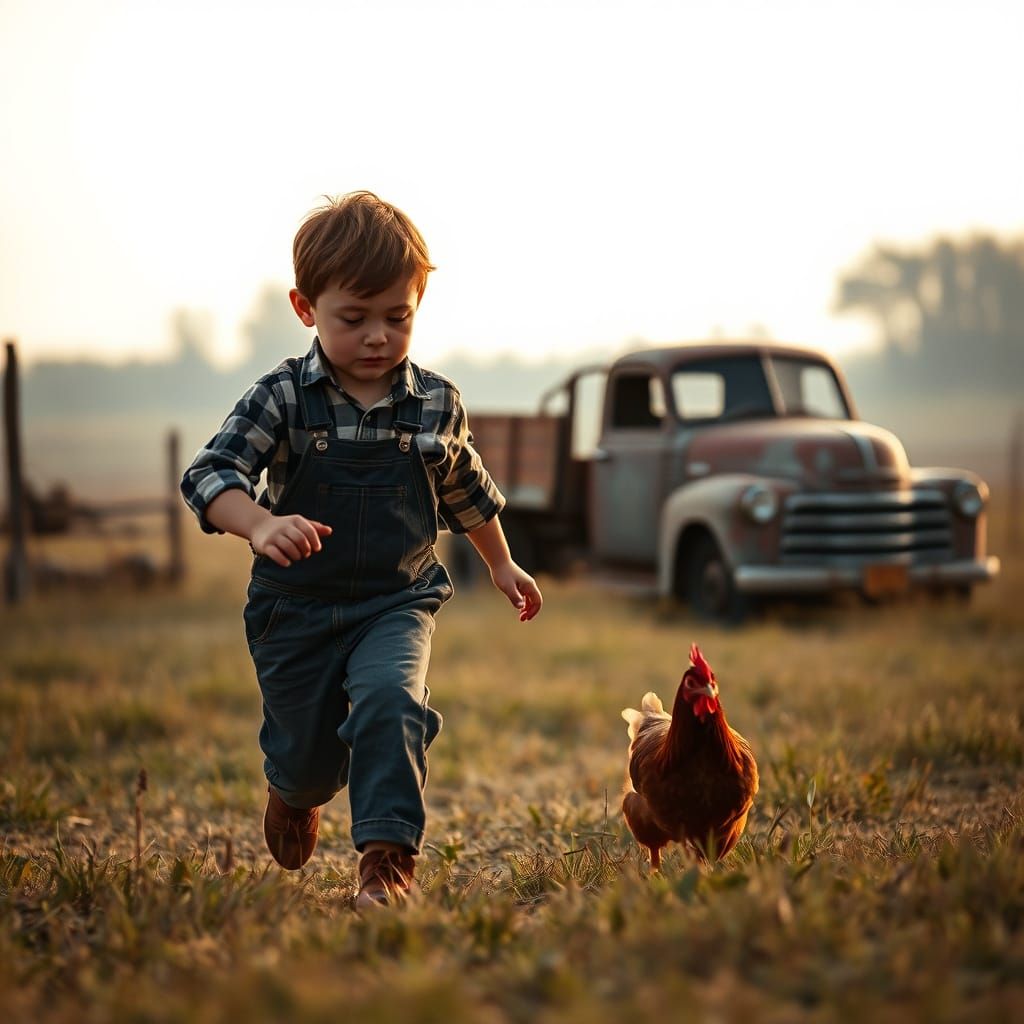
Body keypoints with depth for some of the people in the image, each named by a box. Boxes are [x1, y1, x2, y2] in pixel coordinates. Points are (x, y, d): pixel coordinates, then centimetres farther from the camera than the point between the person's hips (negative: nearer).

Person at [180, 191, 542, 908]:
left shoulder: (437, 404, -3)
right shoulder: (282, 399, -12)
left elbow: (467, 491, 16)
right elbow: (210, 473, -21)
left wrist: (502, 565, 27)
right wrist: (262, 525, -41)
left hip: (397, 601, 1)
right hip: (297, 608, 0)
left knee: (388, 704, -29)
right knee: (307, 751, 14)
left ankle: (388, 858, -20)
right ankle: (294, 796, 51)